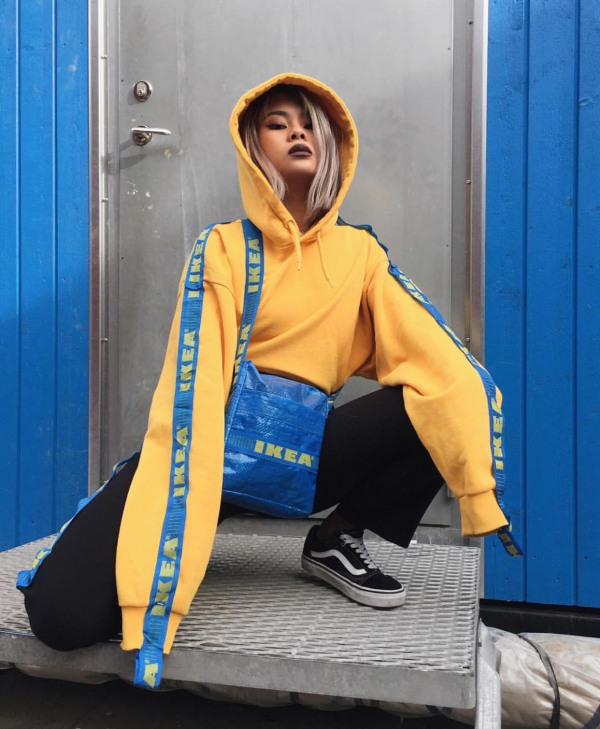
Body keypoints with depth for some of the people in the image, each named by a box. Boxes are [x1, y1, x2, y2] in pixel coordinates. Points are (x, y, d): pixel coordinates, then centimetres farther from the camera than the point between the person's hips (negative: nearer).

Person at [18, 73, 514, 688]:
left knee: (440, 406, -21)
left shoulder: (360, 253, 3)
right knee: (62, 610, -22)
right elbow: (193, 384, -15)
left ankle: (338, 539, 0)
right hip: (218, 446, -2)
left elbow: (440, 361, -8)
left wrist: (481, 491, -21)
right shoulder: (224, 248, -5)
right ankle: (171, 558, 11)